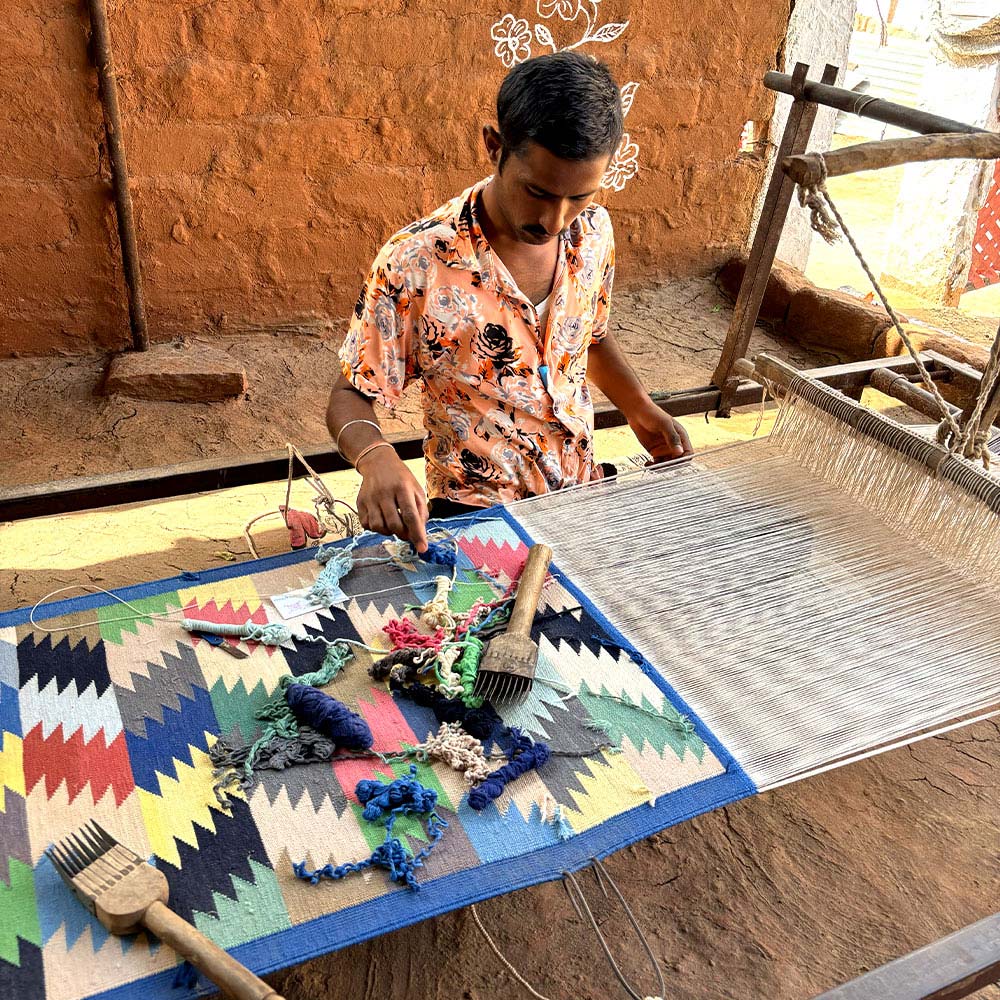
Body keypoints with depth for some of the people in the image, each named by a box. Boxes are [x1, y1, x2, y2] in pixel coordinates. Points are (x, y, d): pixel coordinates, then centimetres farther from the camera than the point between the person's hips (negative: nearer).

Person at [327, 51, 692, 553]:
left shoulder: (592, 231, -2)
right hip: (475, 510, -4)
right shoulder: (415, 263, -19)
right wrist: (376, 458, -32)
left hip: (583, 491, 5)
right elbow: (352, 396, -10)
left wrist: (642, 412, 1)